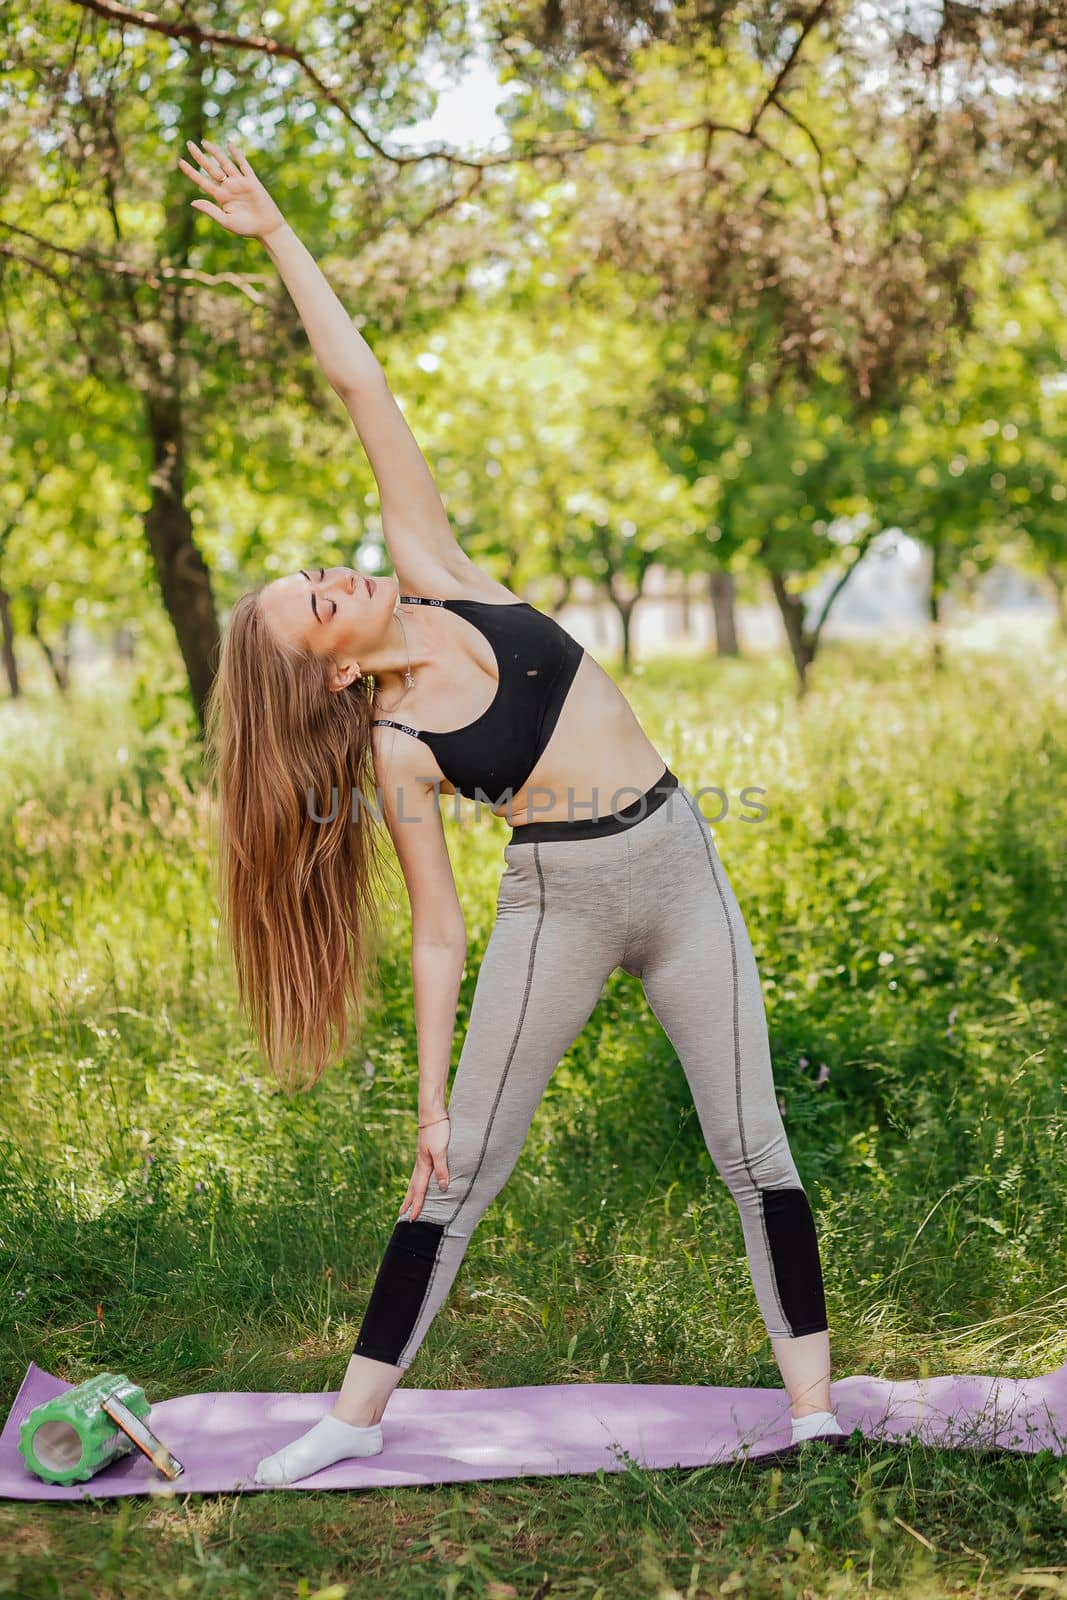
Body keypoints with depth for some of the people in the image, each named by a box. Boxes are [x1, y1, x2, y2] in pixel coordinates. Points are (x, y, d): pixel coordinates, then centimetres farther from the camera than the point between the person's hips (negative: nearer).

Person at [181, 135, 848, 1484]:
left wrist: (275, 231, -2)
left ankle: (814, 1404, 11)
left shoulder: (433, 575, 0)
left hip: (680, 866, 3)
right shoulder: (393, 748, -7)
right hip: (558, 902, -3)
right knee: (462, 1167, 2)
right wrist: (430, 1098, -9)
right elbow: (438, 935, -5)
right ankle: (358, 1414, 14)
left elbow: (360, 387, -1)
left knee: (752, 1147, 4)